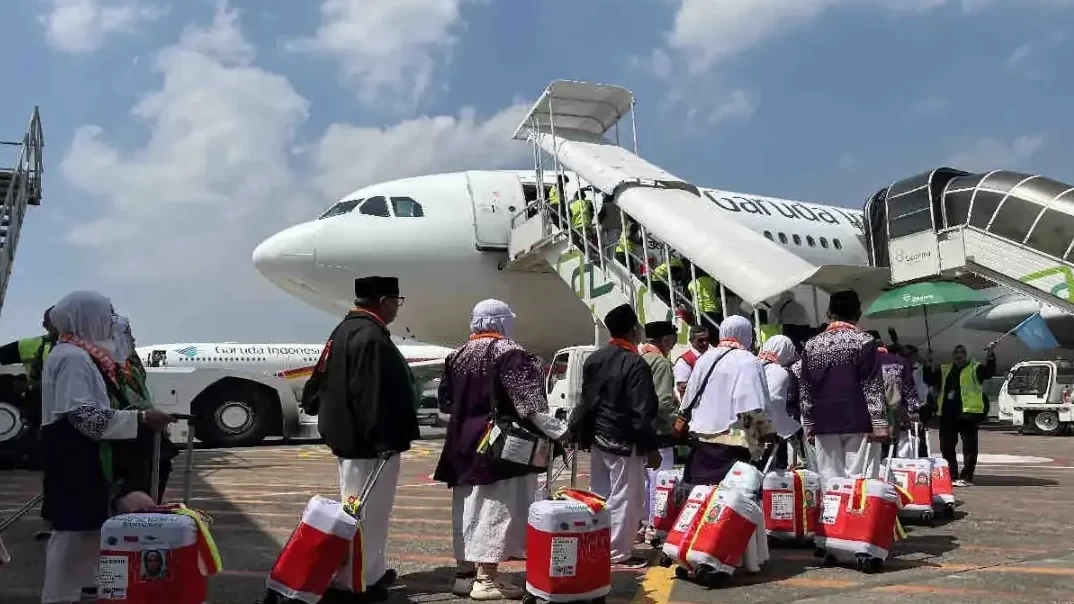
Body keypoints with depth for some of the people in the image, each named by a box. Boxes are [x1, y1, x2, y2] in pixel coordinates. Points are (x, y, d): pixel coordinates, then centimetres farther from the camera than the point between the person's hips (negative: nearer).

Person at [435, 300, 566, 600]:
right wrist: (558, 430, -19)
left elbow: (446, 402, 19)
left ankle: (465, 572, 22)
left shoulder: (458, 355, 10)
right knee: (495, 508, -1)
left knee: (468, 507, 14)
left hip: (464, 443, 8)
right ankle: (486, 578, 4)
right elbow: (529, 401, -20)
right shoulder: (508, 352, -12)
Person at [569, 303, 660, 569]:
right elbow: (642, 412, -19)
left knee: (600, 494, 16)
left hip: (597, 437, 8)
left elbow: (586, 401, 14)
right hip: (624, 441, -8)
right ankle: (619, 554, 8)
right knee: (624, 497, 2)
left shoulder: (594, 359, 8)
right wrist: (651, 447, -13)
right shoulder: (635, 363, -17)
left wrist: (581, 434, 20)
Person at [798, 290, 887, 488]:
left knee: (829, 480, 6)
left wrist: (808, 423, 15)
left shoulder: (811, 345, 9)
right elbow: (873, 386, -8)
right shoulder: (864, 341, -2)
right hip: (858, 423, -3)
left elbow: (805, 389, 10)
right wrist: (879, 423, -7)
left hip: (824, 423, 3)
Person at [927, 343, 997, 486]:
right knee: (946, 447, 9)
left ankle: (966, 477, 1)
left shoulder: (974, 368, 4)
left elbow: (989, 372, -12)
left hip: (968, 412, -5)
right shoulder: (944, 370, 19)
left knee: (969, 447, -2)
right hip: (947, 414, 5)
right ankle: (952, 476, 19)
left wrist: (990, 355, -27)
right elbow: (930, 378, 18)